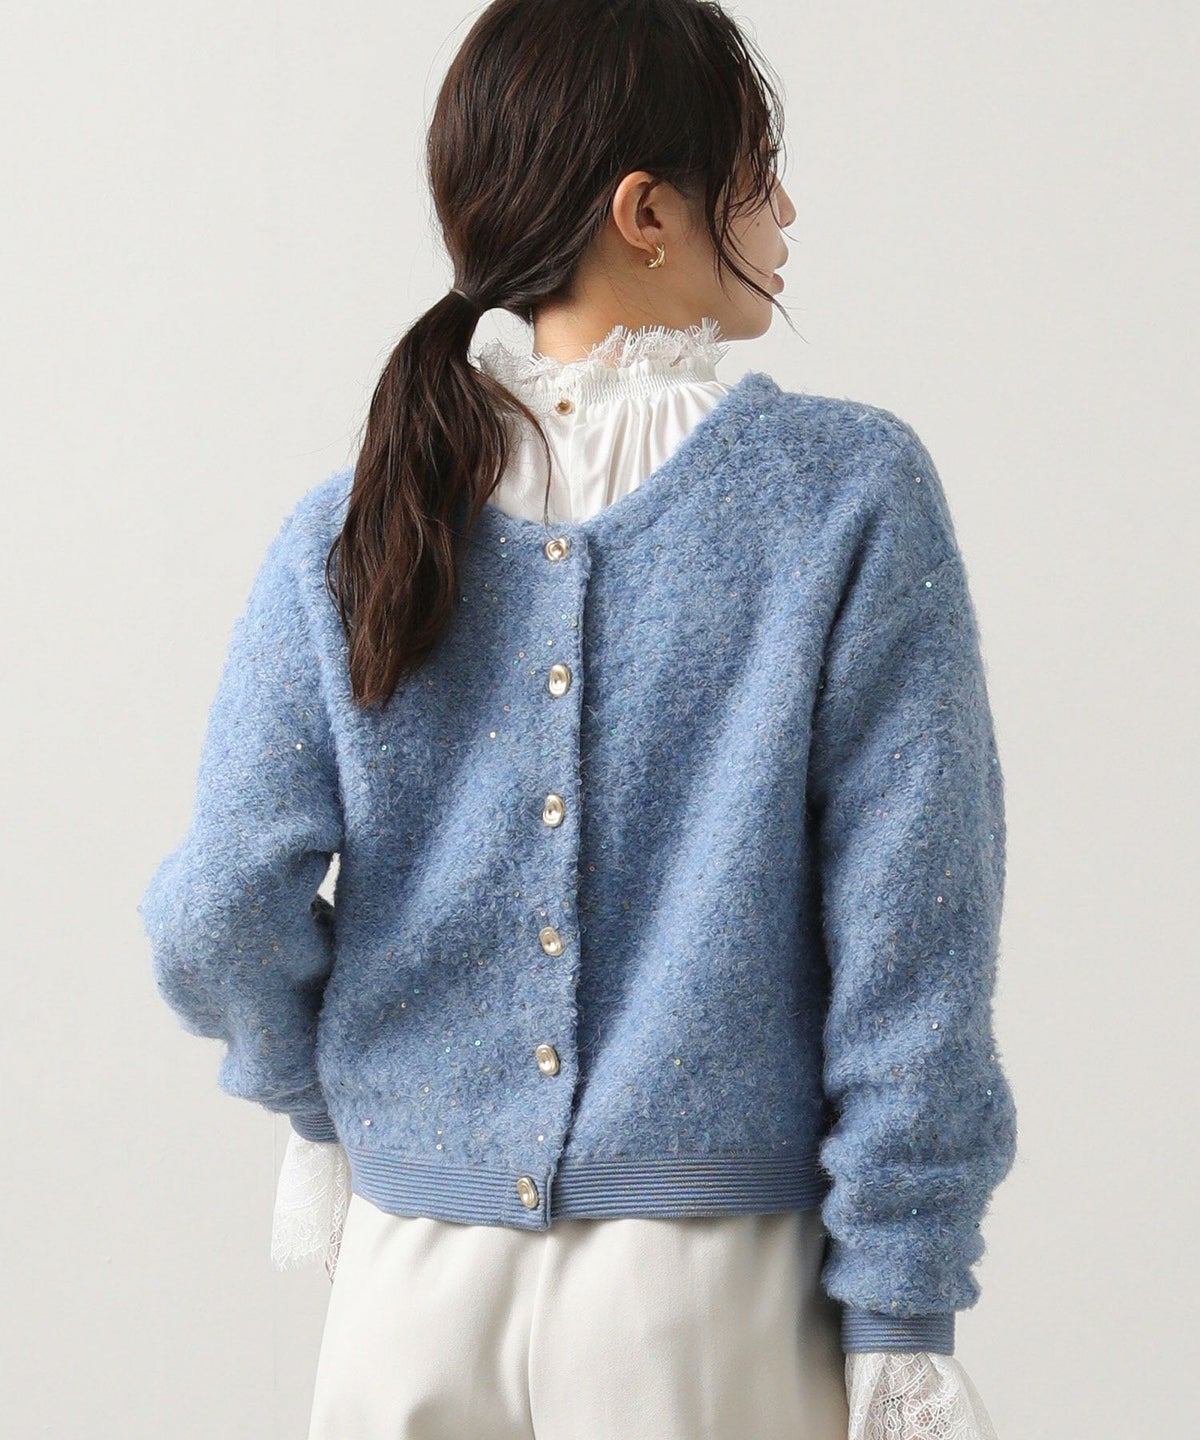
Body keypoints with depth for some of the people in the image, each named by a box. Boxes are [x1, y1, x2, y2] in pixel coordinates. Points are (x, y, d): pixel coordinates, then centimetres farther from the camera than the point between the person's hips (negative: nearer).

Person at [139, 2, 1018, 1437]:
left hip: (418, 1281, 2)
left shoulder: (349, 529, -1)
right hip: (719, 1299, -2)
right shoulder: (852, 495, -8)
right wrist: (901, 1322, -5)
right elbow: (907, 940, -10)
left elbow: (221, 917, -5)